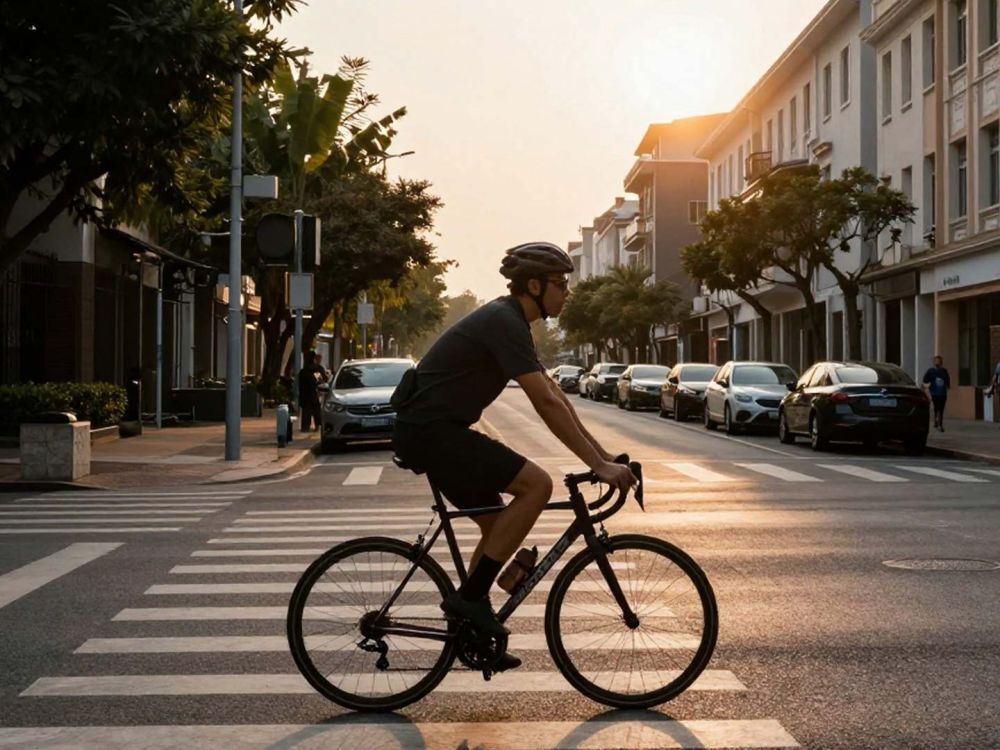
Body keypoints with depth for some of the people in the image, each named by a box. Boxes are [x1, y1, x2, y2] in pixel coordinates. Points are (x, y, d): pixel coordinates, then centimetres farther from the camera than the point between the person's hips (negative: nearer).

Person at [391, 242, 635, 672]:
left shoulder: (509, 322, 15)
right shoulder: (504, 323, -17)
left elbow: (554, 396, 16)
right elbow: (546, 403, -24)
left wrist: (603, 455, 13)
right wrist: (599, 465, -23)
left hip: (432, 431, 11)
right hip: (430, 431, -11)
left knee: (498, 525, 13)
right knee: (536, 484, -18)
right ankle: (470, 595, -12)